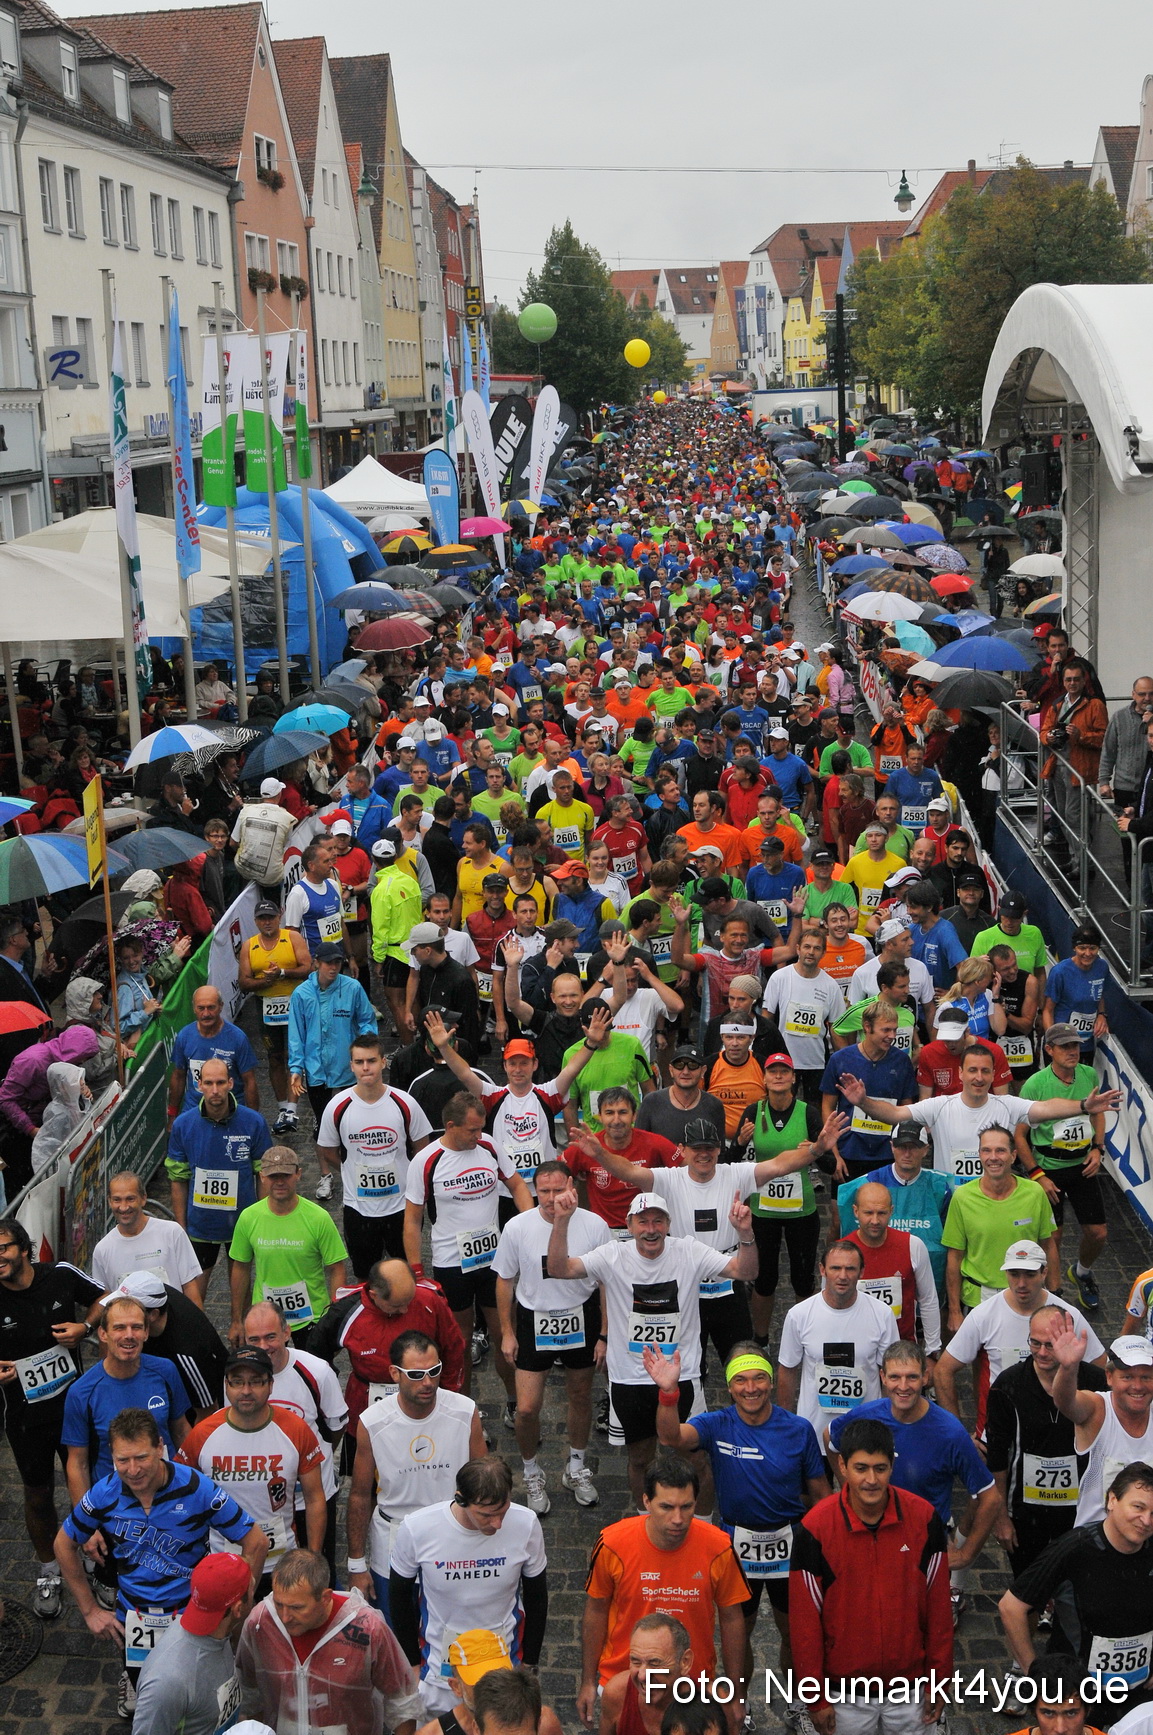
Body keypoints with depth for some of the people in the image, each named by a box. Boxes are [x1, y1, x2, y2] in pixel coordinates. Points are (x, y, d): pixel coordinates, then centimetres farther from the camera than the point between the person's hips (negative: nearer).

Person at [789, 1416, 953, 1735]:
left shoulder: (923, 1518, -12)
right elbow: (804, 1619, -11)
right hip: (846, 1692, -2)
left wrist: (939, 1680, 1)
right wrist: (815, 1697, -7)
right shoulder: (815, 1529, -18)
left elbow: (938, 1604, -3)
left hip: (909, 1684, 2)